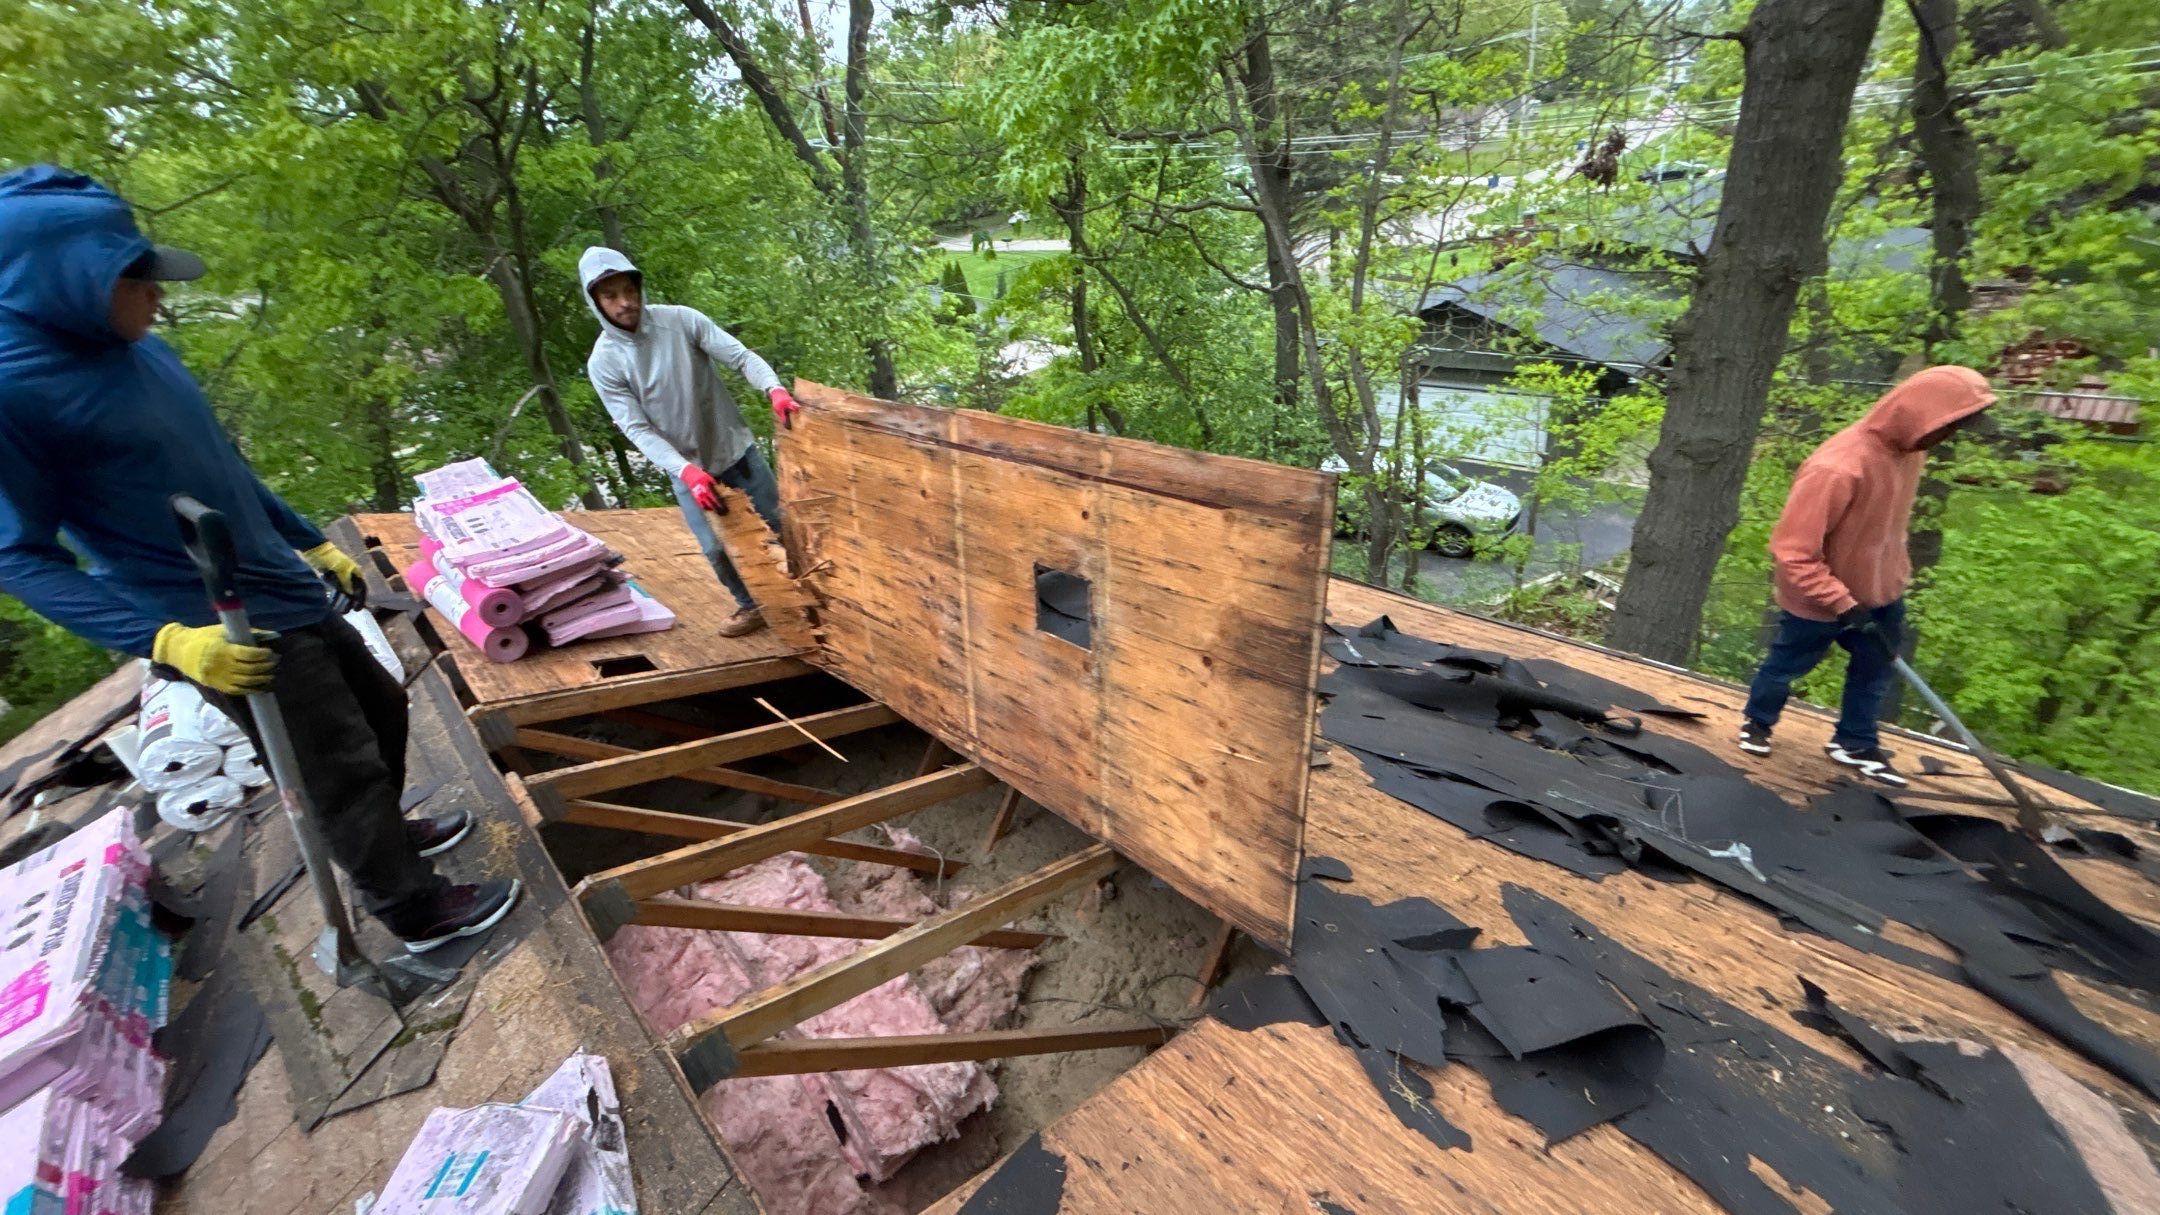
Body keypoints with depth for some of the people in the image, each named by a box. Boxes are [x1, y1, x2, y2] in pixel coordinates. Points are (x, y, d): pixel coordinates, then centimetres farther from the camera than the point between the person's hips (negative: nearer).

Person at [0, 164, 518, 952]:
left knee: (381, 708, 22)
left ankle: (387, 832, 46)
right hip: (226, 634, -8)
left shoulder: (138, 349, 4)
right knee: (344, 772, 3)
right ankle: (417, 911, 23)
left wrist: (317, 545, 19)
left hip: (290, 598, 8)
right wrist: (165, 639, -26)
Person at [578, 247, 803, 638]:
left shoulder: (681, 320, -11)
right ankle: (752, 604, 26)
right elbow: (638, 429, -16)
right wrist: (686, 471, -31)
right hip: (686, 467, 0)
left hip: (737, 448, 1)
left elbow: (741, 356, -14)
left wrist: (775, 390, -35)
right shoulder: (603, 363, -11)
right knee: (717, 547, -1)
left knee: (775, 524, 8)